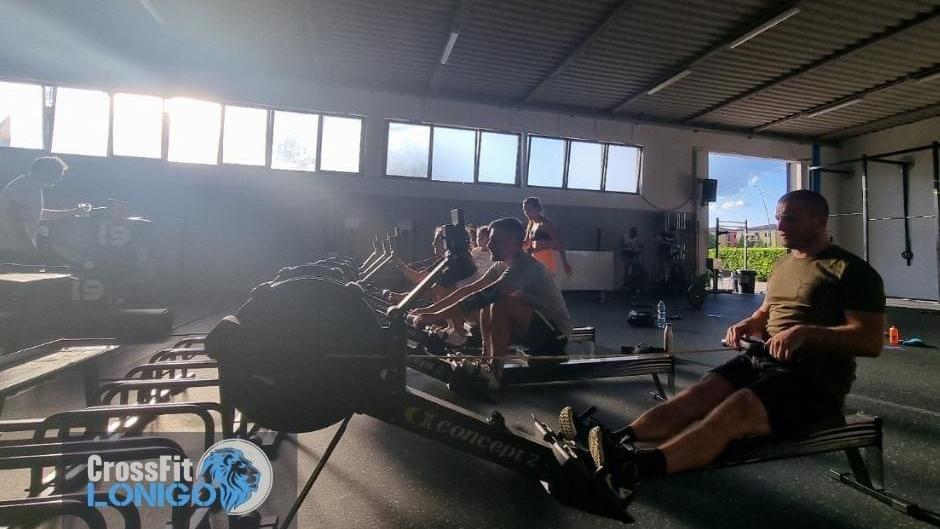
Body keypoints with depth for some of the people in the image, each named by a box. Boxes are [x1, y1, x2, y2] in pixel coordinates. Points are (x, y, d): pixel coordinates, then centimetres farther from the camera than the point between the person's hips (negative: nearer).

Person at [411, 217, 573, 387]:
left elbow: (481, 297, -31)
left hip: (555, 335, -9)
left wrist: (435, 317, -30)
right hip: (535, 329, 9)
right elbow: (469, 290, 5)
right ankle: (486, 360, 5)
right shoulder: (501, 266, 5)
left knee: (500, 305, -28)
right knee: (486, 307, 4)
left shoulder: (525, 266, -23)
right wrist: (429, 309, -2)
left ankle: (495, 373, -16)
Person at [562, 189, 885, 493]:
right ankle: (618, 442, -35)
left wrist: (805, 332, -28)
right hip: (764, 359, 8)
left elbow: (872, 340, -14)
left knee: (735, 410, -35)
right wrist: (747, 325, 5)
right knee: (698, 395, -19)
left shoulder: (851, 271, -5)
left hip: (815, 377, -7)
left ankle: (634, 469, -54)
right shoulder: (782, 266, 18)